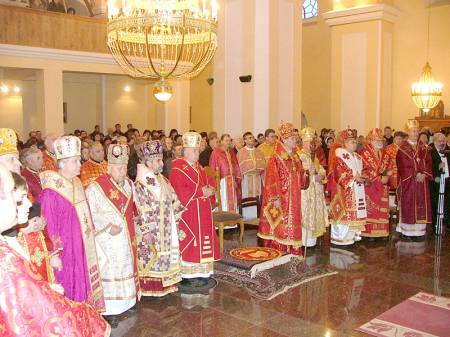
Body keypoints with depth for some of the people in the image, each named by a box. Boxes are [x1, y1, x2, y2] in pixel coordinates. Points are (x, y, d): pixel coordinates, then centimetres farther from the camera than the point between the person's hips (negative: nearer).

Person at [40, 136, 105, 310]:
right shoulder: (51, 192, -19)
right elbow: (49, 227, -16)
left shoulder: (76, 184, 5)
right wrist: (54, 253, -15)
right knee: (68, 287, 5)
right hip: (65, 248, -7)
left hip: (82, 247, 7)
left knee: (82, 284, 16)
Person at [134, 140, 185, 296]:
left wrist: (176, 221, 11)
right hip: (151, 233, -7)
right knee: (152, 259, 1)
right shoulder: (140, 185, -15)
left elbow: (174, 201, 14)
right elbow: (141, 212, -17)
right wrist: (146, 233, -19)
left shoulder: (162, 180, 8)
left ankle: (165, 285, 27)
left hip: (167, 231, 8)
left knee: (166, 257, 14)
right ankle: (151, 288, 14)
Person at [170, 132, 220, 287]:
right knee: (190, 244, -5)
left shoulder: (199, 168, 16)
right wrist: (201, 191, -18)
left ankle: (202, 273, 18)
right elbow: (180, 192, -21)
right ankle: (190, 275, 4)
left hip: (203, 214, 8)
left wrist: (209, 190, -8)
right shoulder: (178, 169, -11)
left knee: (203, 242, 10)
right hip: (189, 214, -8)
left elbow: (209, 183, 16)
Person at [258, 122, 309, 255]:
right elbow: (272, 179, -15)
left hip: (293, 199, 7)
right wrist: (276, 198, -19)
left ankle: (292, 252, 18)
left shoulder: (295, 157, 12)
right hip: (281, 199, -7)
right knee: (280, 227, -3)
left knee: (292, 224, 10)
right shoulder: (276, 158, -11)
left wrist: (306, 173, -3)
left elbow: (300, 177, 18)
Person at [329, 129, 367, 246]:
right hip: (345, 191, -8)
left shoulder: (357, 157, 16)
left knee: (356, 212, 7)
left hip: (357, 191, 8)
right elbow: (340, 175, -14)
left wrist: (362, 178, 1)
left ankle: (353, 234, 17)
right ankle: (341, 237, 1)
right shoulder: (340, 156, -9)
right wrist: (354, 178, -17)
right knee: (344, 213, -7)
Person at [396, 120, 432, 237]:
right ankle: (407, 230, 3)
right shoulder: (403, 148, -3)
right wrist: (415, 175, -16)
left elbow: (428, 162, 6)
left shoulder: (424, 147, 12)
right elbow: (404, 165, -10)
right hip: (408, 181, -4)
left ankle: (419, 230, 10)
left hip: (422, 180, 5)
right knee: (409, 205, -3)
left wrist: (424, 174, -10)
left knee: (421, 205, 4)